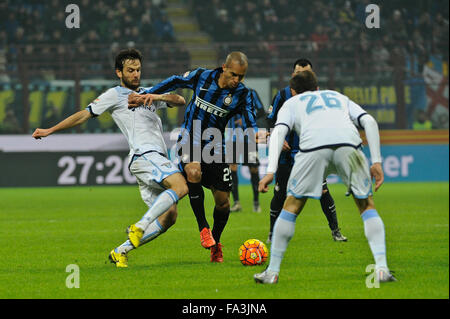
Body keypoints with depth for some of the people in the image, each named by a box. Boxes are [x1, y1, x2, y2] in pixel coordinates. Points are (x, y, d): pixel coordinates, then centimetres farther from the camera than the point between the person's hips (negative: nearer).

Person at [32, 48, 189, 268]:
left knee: (168, 216, -2)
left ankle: (121, 251, 1)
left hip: (157, 158, 7)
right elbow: (85, 114, 9)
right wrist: (51, 130, 7)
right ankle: (140, 227, -33)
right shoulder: (115, 95, 8)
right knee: (180, 186, -30)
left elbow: (180, 101, 22)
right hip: (144, 155, -7)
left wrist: (159, 97, 2)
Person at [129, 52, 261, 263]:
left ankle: (215, 243, 26)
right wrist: (146, 95, 6)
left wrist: (255, 134, -39)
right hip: (190, 140, -2)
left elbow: (249, 123, -16)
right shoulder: (201, 77, -8)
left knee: (222, 201, -1)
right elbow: (174, 82, 8)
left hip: (215, 146, 2)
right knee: (194, 172, -33)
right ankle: (203, 228, -19)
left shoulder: (242, 95, -8)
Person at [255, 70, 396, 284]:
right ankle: (381, 268, 2)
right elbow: (369, 122, 22)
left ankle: (272, 272, 16)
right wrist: (376, 162, 18)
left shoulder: (291, 103, 33)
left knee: (291, 207, 14)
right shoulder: (339, 98, 39)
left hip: (312, 146, -1)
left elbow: (279, 131, 12)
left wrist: (271, 171, 2)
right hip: (349, 144, 1)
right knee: (367, 206, 16)